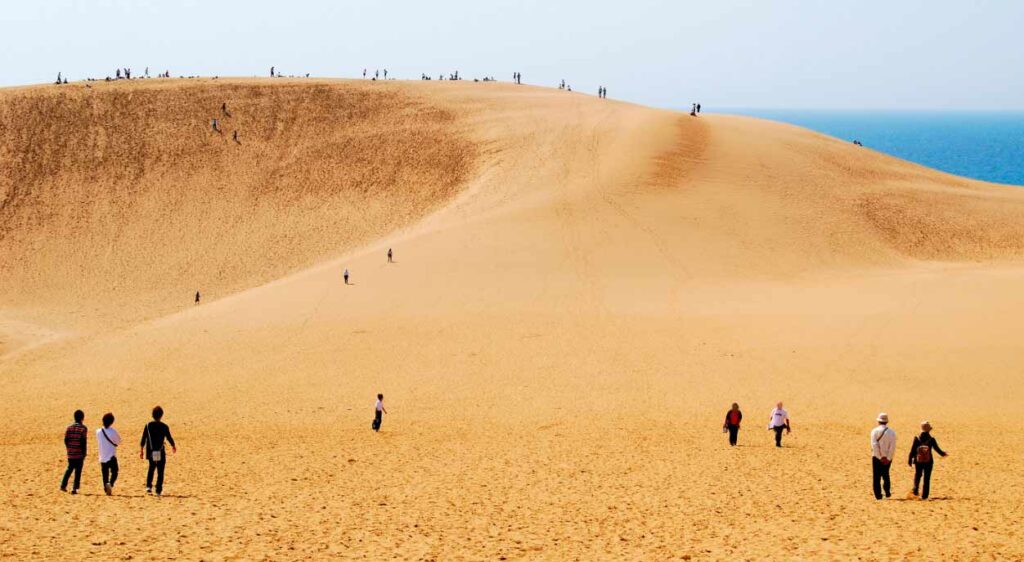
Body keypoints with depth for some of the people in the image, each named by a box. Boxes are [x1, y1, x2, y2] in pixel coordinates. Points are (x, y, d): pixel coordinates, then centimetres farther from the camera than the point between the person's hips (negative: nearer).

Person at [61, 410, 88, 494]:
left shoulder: (69, 428, 4)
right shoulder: (83, 428, -8)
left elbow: (66, 440, 3)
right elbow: (83, 442, -13)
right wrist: (84, 453, -6)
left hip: (70, 453, 4)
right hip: (79, 454, -4)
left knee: (69, 468, 21)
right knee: (78, 471, 2)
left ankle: (63, 485, 15)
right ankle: (74, 488, -3)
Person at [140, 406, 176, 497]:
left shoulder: (148, 426, -4)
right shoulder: (164, 427, -10)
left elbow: (143, 439, -2)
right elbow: (169, 438, -1)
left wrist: (141, 450, 8)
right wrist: (173, 446, 19)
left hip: (150, 452, 3)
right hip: (161, 453, -3)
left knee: (151, 468, 23)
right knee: (160, 471, 6)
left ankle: (148, 486, 8)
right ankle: (158, 491, 5)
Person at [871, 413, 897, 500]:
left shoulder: (875, 431, -7)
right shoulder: (891, 432, -1)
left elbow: (874, 445, -14)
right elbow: (893, 447, -8)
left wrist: (880, 457, -11)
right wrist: (888, 458, -6)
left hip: (877, 457, -2)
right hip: (887, 458, 2)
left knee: (876, 476, 5)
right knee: (886, 475, 22)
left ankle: (878, 495, 2)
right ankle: (887, 492, 16)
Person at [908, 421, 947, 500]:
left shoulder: (917, 439, -8)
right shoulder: (931, 439, -9)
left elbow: (912, 450, -5)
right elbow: (937, 449, 1)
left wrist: (910, 460, 7)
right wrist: (943, 453, 22)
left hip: (918, 461, 1)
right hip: (928, 462, -1)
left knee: (917, 475, 20)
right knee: (927, 478, 7)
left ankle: (915, 490, 2)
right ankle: (924, 495, 5)